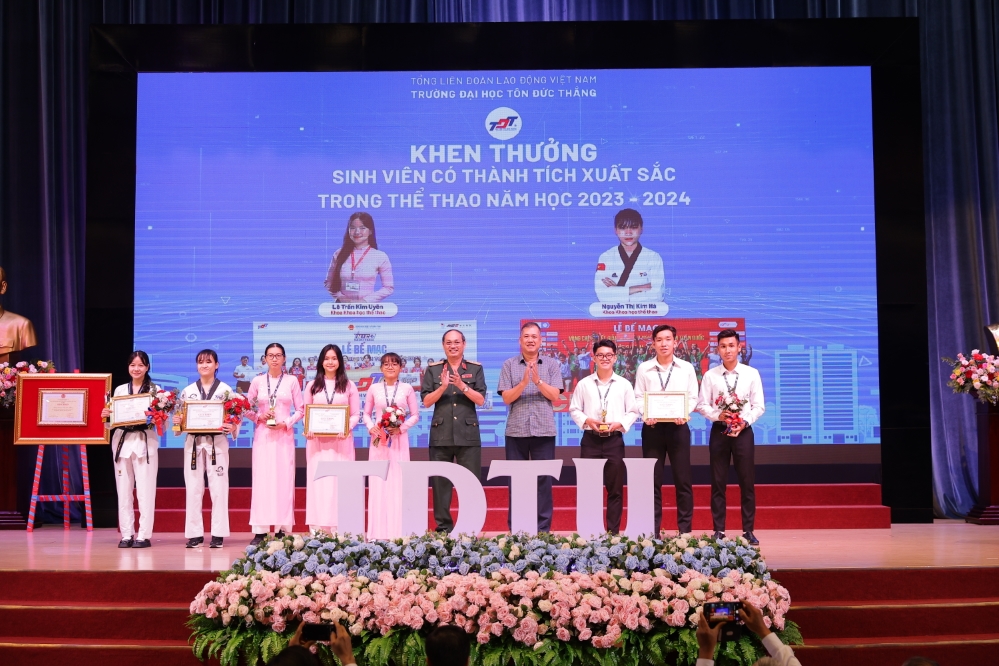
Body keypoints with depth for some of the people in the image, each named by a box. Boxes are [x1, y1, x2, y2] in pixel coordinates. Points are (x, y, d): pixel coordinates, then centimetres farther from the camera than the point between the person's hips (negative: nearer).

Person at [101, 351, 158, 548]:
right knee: (123, 489, 4)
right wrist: (105, 415, -6)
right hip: (122, 440, 4)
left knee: (145, 490, -5)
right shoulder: (120, 390, 13)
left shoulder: (155, 389, 3)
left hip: (145, 441, -3)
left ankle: (144, 535, -1)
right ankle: (126, 535, 10)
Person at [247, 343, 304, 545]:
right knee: (261, 480, -3)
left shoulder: (291, 381, 4)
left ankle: (282, 529, 4)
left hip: (284, 436, 0)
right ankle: (260, 531, 0)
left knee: (284, 480, -1)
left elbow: (301, 409, 5)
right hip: (263, 435, 0)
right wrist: (258, 417, -7)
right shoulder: (257, 381, 7)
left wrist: (287, 423, -9)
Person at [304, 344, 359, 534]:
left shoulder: (349, 385, 8)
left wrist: (348, 428, -13)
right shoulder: (312, 385, 11)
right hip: (317, 440, 1)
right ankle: (317, 530, 1)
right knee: (318, 482, -1)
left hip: (341, 441, -1)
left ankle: (339, 529, -1)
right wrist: (307, 429, -9)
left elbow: (356, 414, 5)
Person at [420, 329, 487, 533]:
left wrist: (462, 385, -16)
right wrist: (443, 386, -14)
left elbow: (480, 400, -2)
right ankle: (443, 527, 11)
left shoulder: (475, 369, 7)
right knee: (440, 482, 3)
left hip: (468, 434, -1)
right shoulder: (433, 369, 8)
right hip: (441, 434, 1)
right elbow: (426, 402, 1)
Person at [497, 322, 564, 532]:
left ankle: (543, 528, 8)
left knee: (544, 479, 1)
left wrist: (538, 381, -15)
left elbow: (555, 395, -1)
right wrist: (523, 383, -16)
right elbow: (506, 398, -1)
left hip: (544, 430, 0)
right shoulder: (509, 365, 6)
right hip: (516, 430, 0)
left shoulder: (551, 364, 7)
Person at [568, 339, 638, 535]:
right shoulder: (584, 384, 5)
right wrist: (587, 420, -11)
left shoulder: (624, 384, 5)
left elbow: (633, 411, 6)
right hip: (590, 439, 0)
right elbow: (574, 409, 7)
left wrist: (620, 423, -11)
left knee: (615, 488, 3)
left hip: (614, 440, 0)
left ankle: (613, 532, 10)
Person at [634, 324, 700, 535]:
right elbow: (638, 397, 4)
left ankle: (685, 529, 8)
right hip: (652, 427, 0)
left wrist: (684, 414, -14)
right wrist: (645, 414, -15)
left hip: (678, 426, 0)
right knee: (653, 479, 3)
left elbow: (693, 397, 4)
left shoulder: (686, 368, 6)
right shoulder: (644, 369, 6)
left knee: (683, 479, 1)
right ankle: (652, 529, 9)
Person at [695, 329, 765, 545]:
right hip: (719, 431, 1)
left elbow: (759, 406, 0)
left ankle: (748, 531, 11)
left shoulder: (751, 374, 1)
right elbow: (702, 405, 1)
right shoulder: (710, 375, 2)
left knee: (747, 482, 2)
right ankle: (719, 530, 12)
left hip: (743, 431, 0)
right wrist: (719, 416, -16)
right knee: (718, 483, 5)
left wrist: (745, 422, -14)